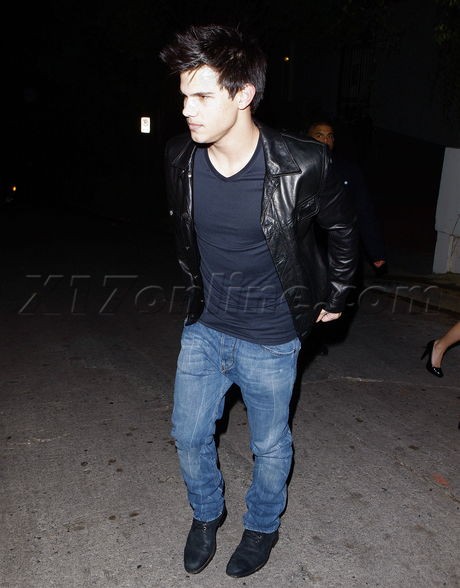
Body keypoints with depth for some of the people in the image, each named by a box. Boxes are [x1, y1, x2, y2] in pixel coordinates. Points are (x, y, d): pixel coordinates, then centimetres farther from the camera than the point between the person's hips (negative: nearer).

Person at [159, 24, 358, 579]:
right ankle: (206, 513, 46)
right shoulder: (180, 158, -10)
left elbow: (342, 228, -3)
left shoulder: (301, 165, -22)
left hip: (270, 339, -3)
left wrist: (334, 298, 5)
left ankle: (262, 527, 46)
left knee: (269, 446, 16)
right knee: (189, 435, 15)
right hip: (204, 328, 4)